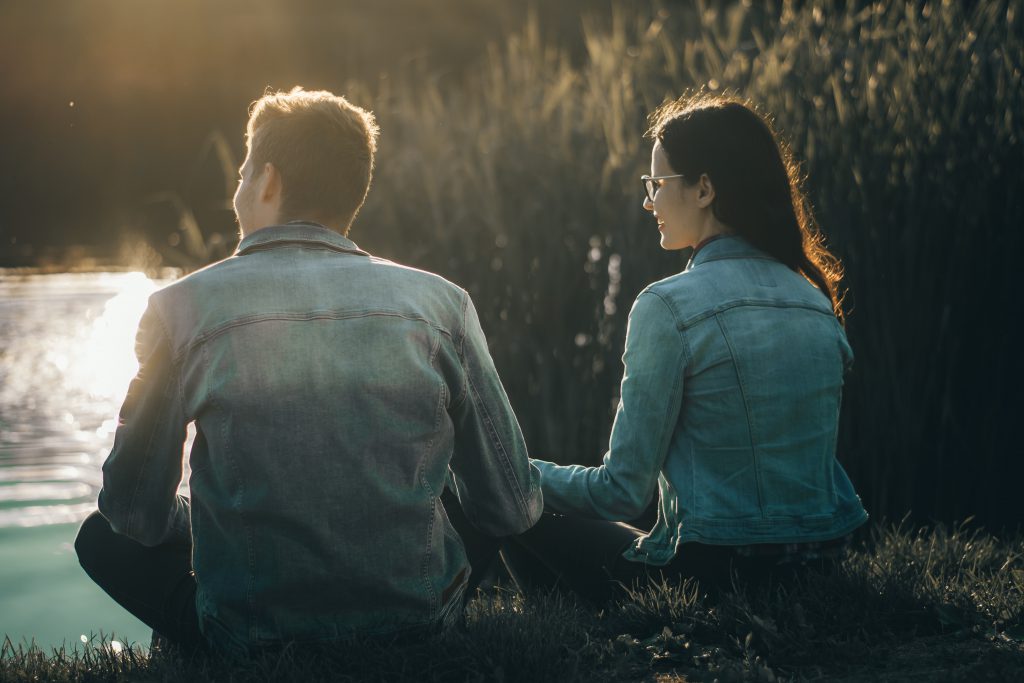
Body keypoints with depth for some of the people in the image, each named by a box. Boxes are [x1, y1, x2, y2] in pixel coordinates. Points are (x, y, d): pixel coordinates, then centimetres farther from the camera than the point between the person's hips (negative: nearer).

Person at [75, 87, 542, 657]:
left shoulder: (183, 307, -6)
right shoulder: (440, 301, -3)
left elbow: (137, 513, 1)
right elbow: (512, 508, 1)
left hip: (251, 641, -1)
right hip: (421, 628, 2)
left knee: (103, 536, 26)